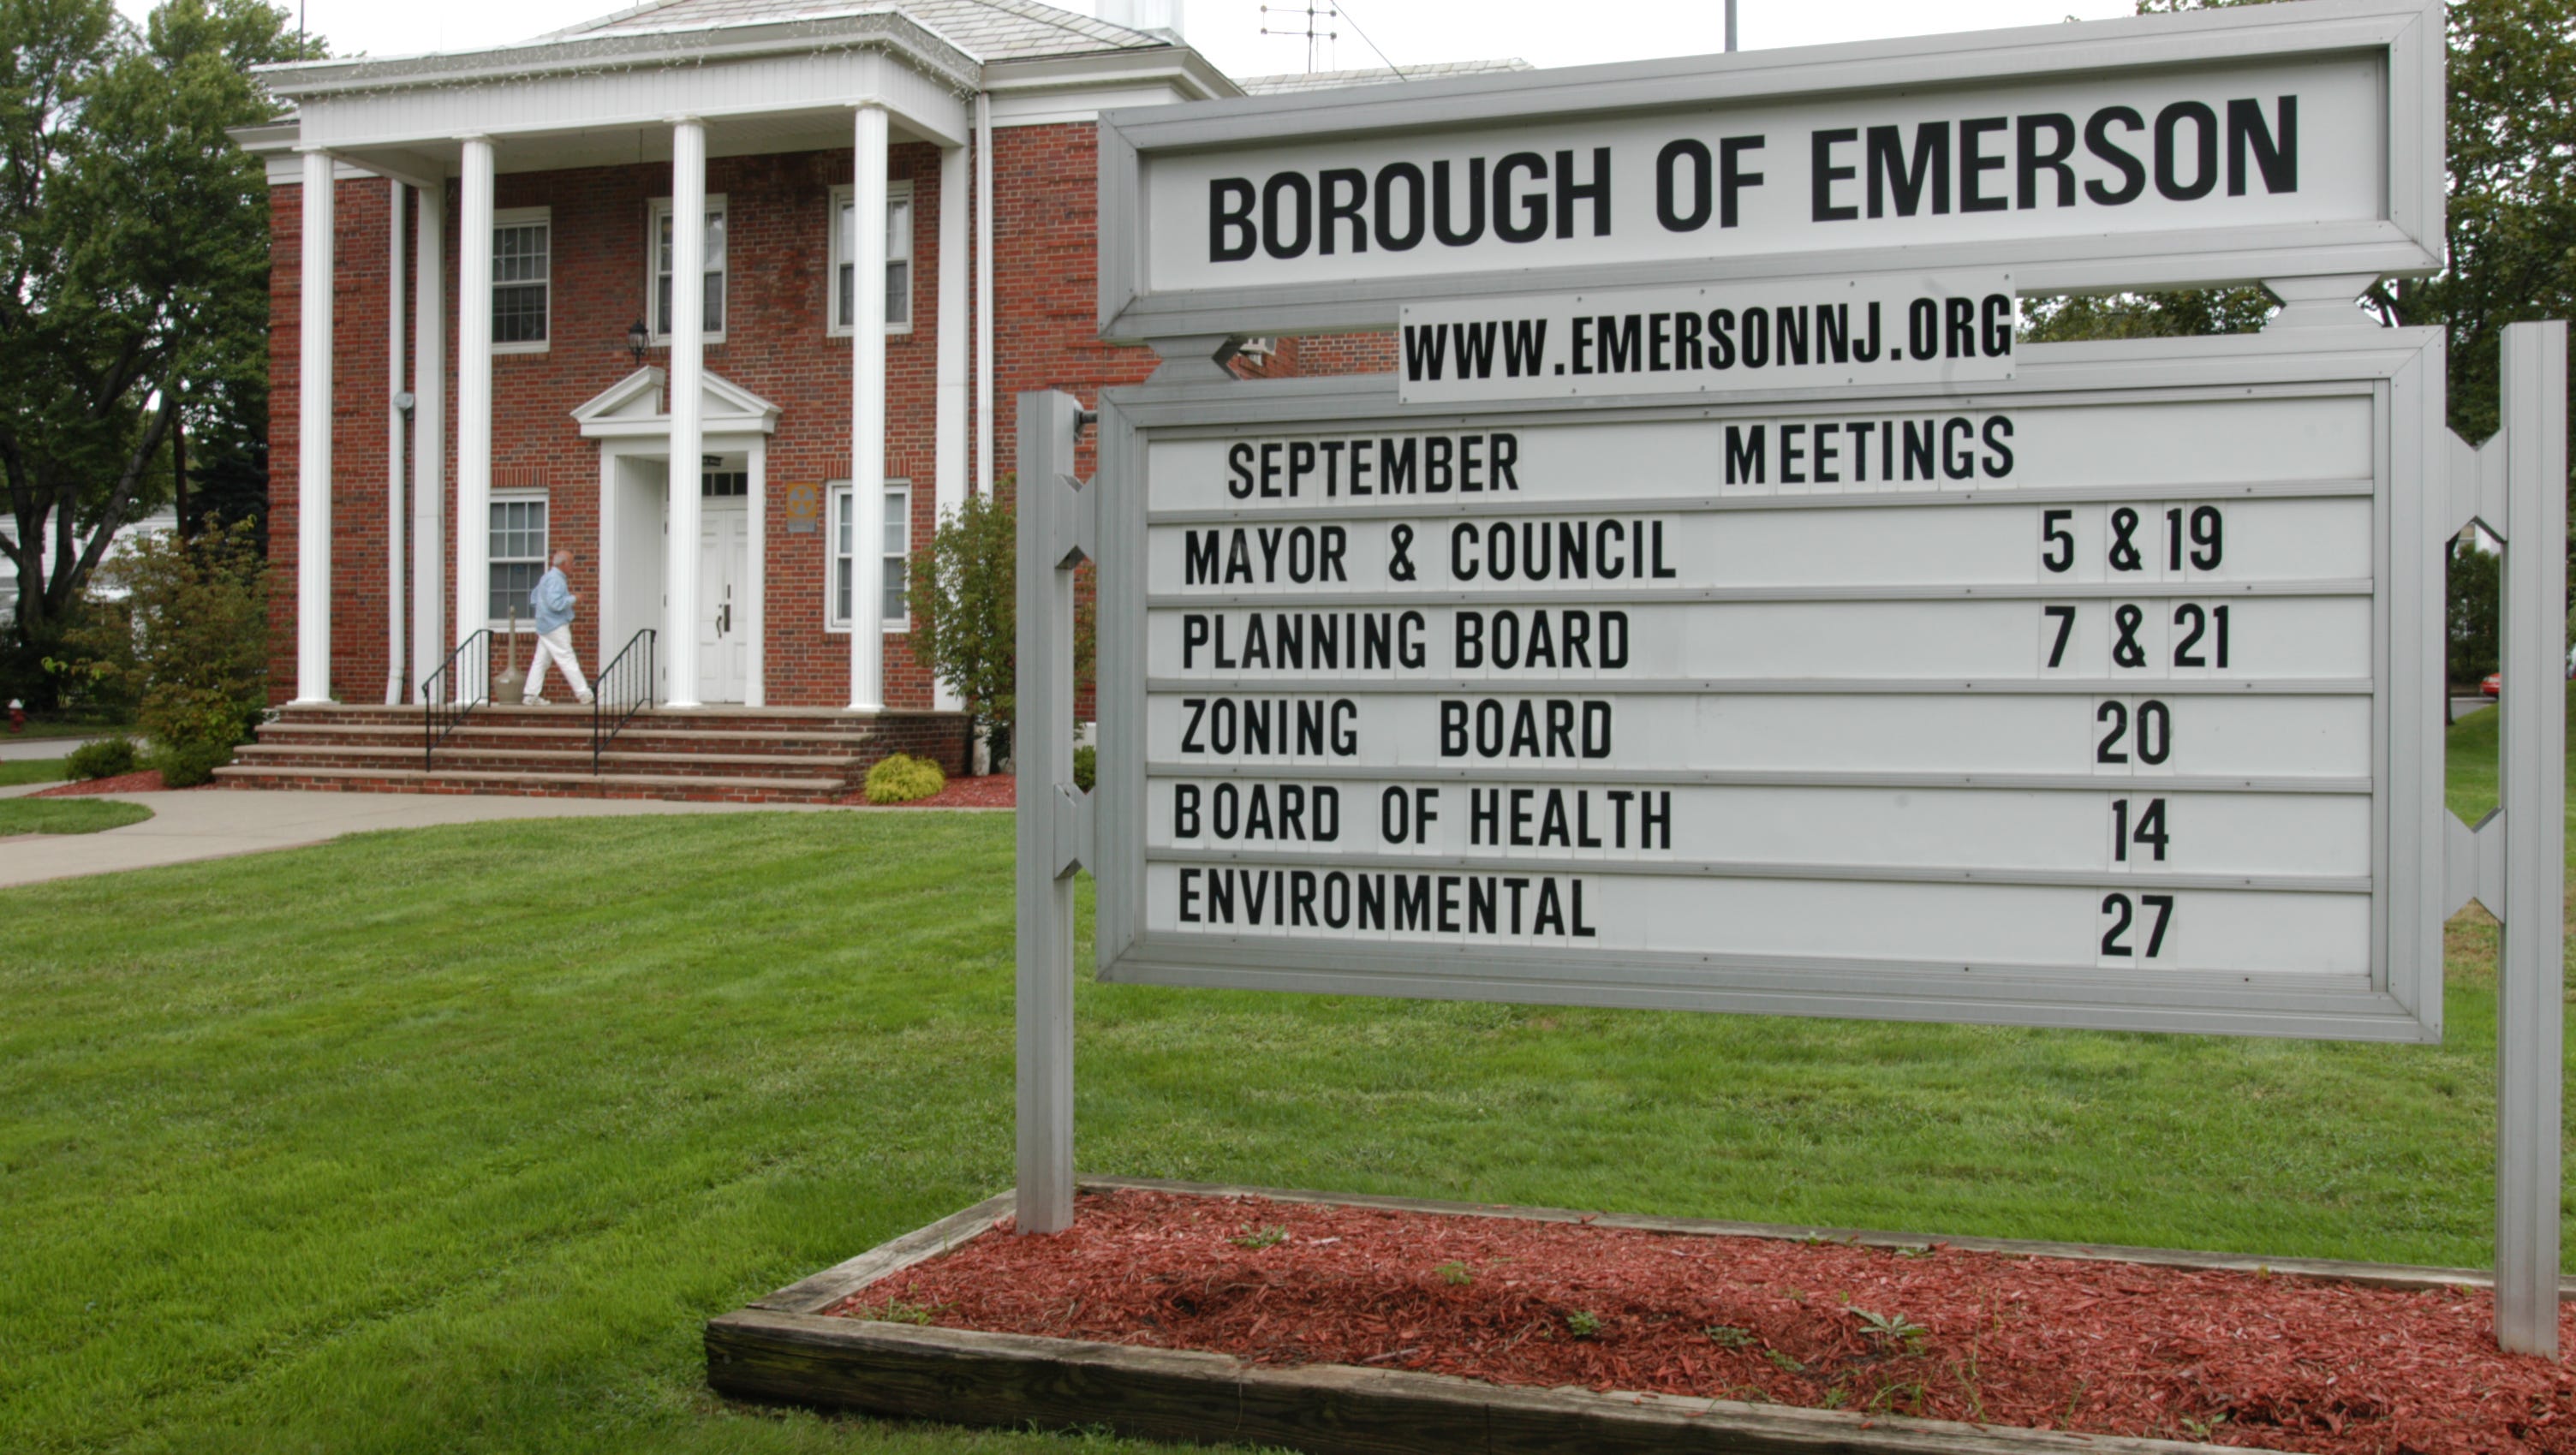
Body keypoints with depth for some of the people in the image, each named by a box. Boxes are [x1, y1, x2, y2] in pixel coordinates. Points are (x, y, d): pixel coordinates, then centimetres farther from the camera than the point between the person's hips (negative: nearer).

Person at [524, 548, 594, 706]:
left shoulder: (546, 578, 17)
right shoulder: (555, 580, -16)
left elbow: (534, 597, 25)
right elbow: (556, 604, -25)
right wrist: (573, 598, -13)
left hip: (545, 626, 10)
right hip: (556, 627, -10)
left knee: (540, 660, 8)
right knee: (568, 660, -6)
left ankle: (529, 696, 7)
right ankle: (584, 694, -4)